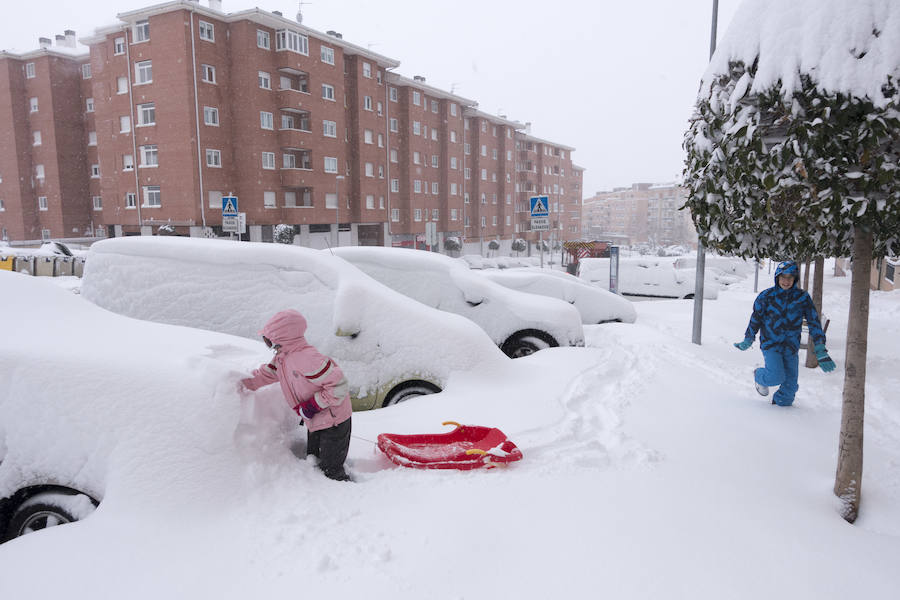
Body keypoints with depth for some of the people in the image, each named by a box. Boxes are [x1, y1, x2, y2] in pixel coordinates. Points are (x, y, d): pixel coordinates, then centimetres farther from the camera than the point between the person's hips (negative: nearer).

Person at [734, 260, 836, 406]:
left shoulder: (802, 298, -1)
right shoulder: (766, 296, -4)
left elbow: (814, 322, 0)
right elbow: (756, 319, 7)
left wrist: (820, 350, -6)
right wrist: (748, 339, 6)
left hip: (791, 346, 3)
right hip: (770, 344, -2)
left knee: (790, 383, 6)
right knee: (776, 377, -16)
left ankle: (781, 403, 32)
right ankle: (759, 376, 17)